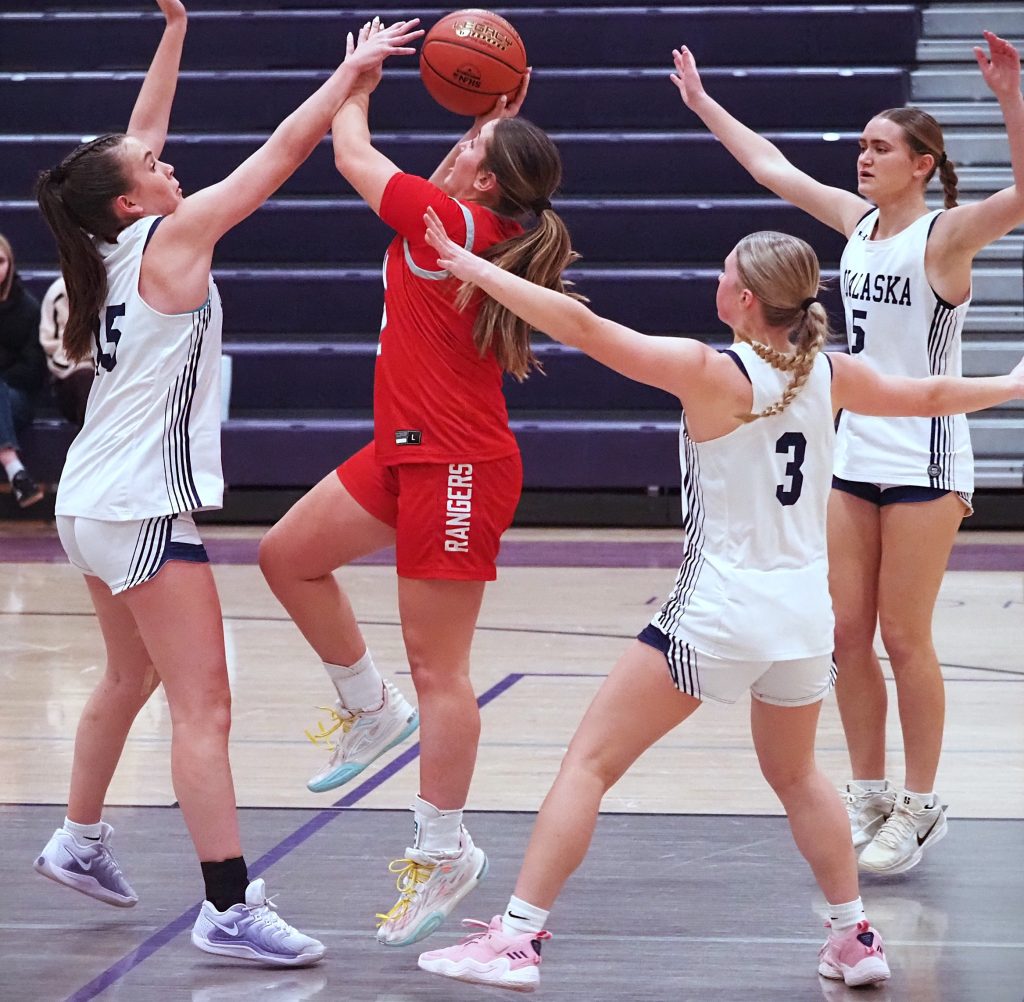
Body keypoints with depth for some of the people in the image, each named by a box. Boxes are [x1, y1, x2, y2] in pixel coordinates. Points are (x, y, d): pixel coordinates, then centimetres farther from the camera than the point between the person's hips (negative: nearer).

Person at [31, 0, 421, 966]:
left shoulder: (112, 246, 6)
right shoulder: (171, 238, -13)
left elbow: (138, 132, 19)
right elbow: (286, 148, -12)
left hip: (95, 499, 10)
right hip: (145, 506, -10)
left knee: (129, 677, 26)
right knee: (203, 706, -10)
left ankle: (80, 842, 38)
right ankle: (229, 908, -12)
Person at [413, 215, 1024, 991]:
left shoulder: (711, 373, -13)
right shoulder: (830, 376, 3)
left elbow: (582, 327, -16)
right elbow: (930, 396, 20)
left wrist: (469, 266, -11)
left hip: (718, 617, -6)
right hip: (804, 614, 6)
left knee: (591, 760, 1)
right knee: (796, 775, 28)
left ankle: (517, 939, -3)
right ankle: (856, 939, 31)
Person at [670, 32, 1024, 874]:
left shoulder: (945, 235, -13)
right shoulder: (857, 220, 7)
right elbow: (772, 167, 20)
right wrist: (702, 103, 24)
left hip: (923, 463, -7)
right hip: (855, 456, 7)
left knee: (904, 640, -2)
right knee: (848, 636, 7)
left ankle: (920, 807, 10)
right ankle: (869, 796, 18)